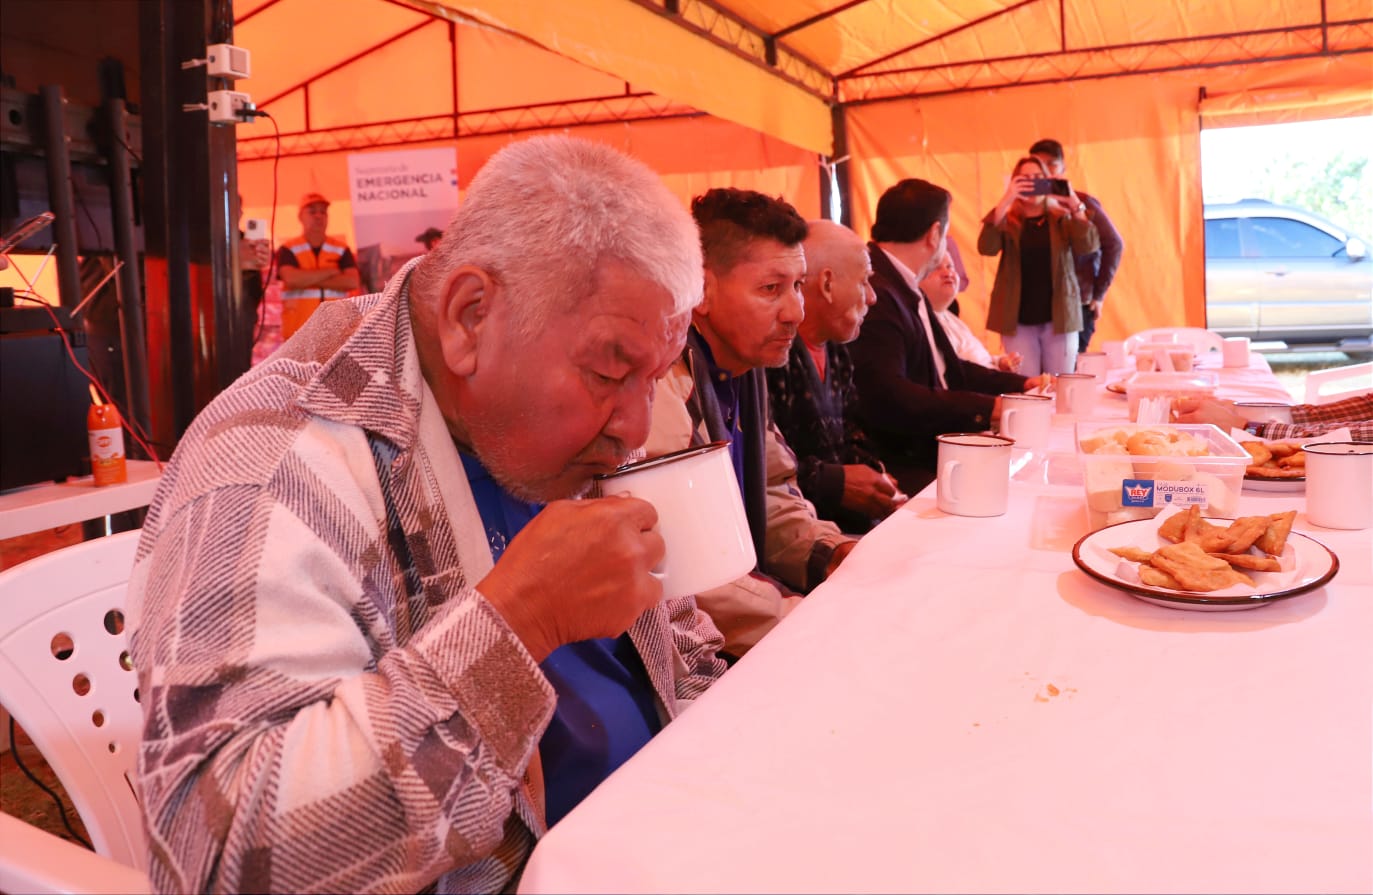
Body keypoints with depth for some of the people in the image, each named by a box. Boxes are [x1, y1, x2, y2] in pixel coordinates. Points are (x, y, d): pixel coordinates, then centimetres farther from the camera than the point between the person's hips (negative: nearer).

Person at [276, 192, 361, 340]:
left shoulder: (342, 249, 10)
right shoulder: (288, 250, 4)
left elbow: (352, 281, -6)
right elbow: (291, 279, -16)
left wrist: (306, 279, -9)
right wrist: (330, 271, -7)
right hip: (299, 331, -2)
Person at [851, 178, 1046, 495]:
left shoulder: (908, 290, 16)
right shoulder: (875, 295, -18)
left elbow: (945, 370, 21)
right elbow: (885, 398, -27)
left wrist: (1020, 384, 13)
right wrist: (986, 408, -21)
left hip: (933, 452, 10)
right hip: (903, 471, -10)